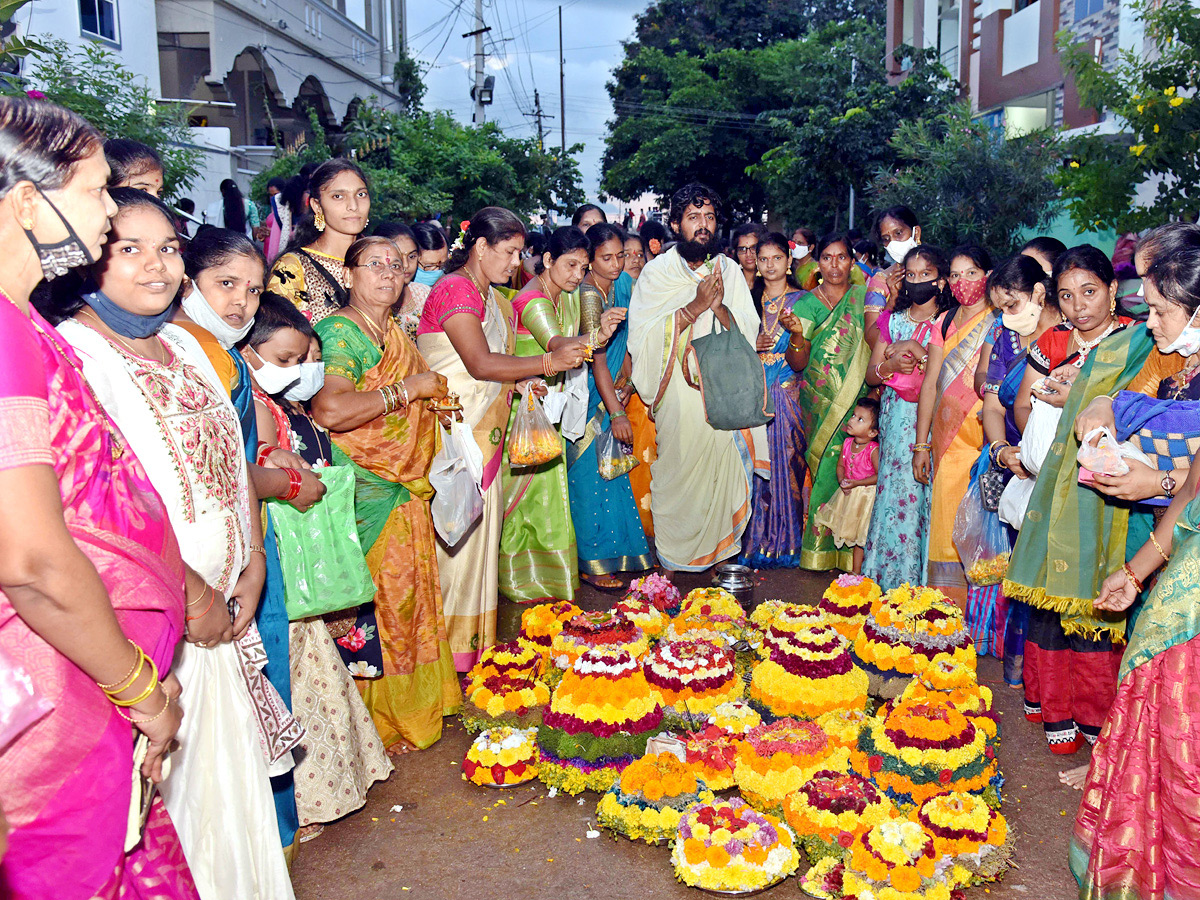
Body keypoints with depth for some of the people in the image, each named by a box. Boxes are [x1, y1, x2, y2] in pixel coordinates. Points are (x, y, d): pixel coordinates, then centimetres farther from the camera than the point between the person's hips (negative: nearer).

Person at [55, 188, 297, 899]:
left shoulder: (182, 342, 10)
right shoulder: (72, 353, -15)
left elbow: (233, 456, 14)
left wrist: (254, 563, 5)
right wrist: (193, 595, -15)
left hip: (220, 608, 7)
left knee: (230, 771, 18)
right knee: (167, 787, 6)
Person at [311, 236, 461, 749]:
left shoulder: (397, 334, 14)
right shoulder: (339, 333, -14)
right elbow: (329, 410, -31)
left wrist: (437, 397, 8)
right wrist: (407, 388, -21)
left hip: (407, 491, 9)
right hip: (366, 495, -8)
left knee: (411, 596, 16)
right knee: (377, 603, 1)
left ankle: (416, 703, 32)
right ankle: (377, 722, 17)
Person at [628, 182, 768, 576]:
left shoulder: (729, 271, 8)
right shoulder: (657, 271, 0)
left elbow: (748, 333, 2)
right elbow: (643, 333, -12)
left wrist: (719, 307, -17)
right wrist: (695, 305, -19)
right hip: (676, 396, -2)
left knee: (720, 470, 3)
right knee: (676, 473, 1)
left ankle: (715, 551, 19)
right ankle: (672, 560, 16)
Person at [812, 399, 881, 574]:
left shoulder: (874, 450, -21)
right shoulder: (847, 443, -2)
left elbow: (880, 476, -22)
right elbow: (840, 465, 7)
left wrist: (856, 483, -25)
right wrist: (842, 481, -12)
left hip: (865, 494, -6)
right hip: (847, 493, 6)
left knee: (860, 534, 2)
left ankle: (856, 571, 12)